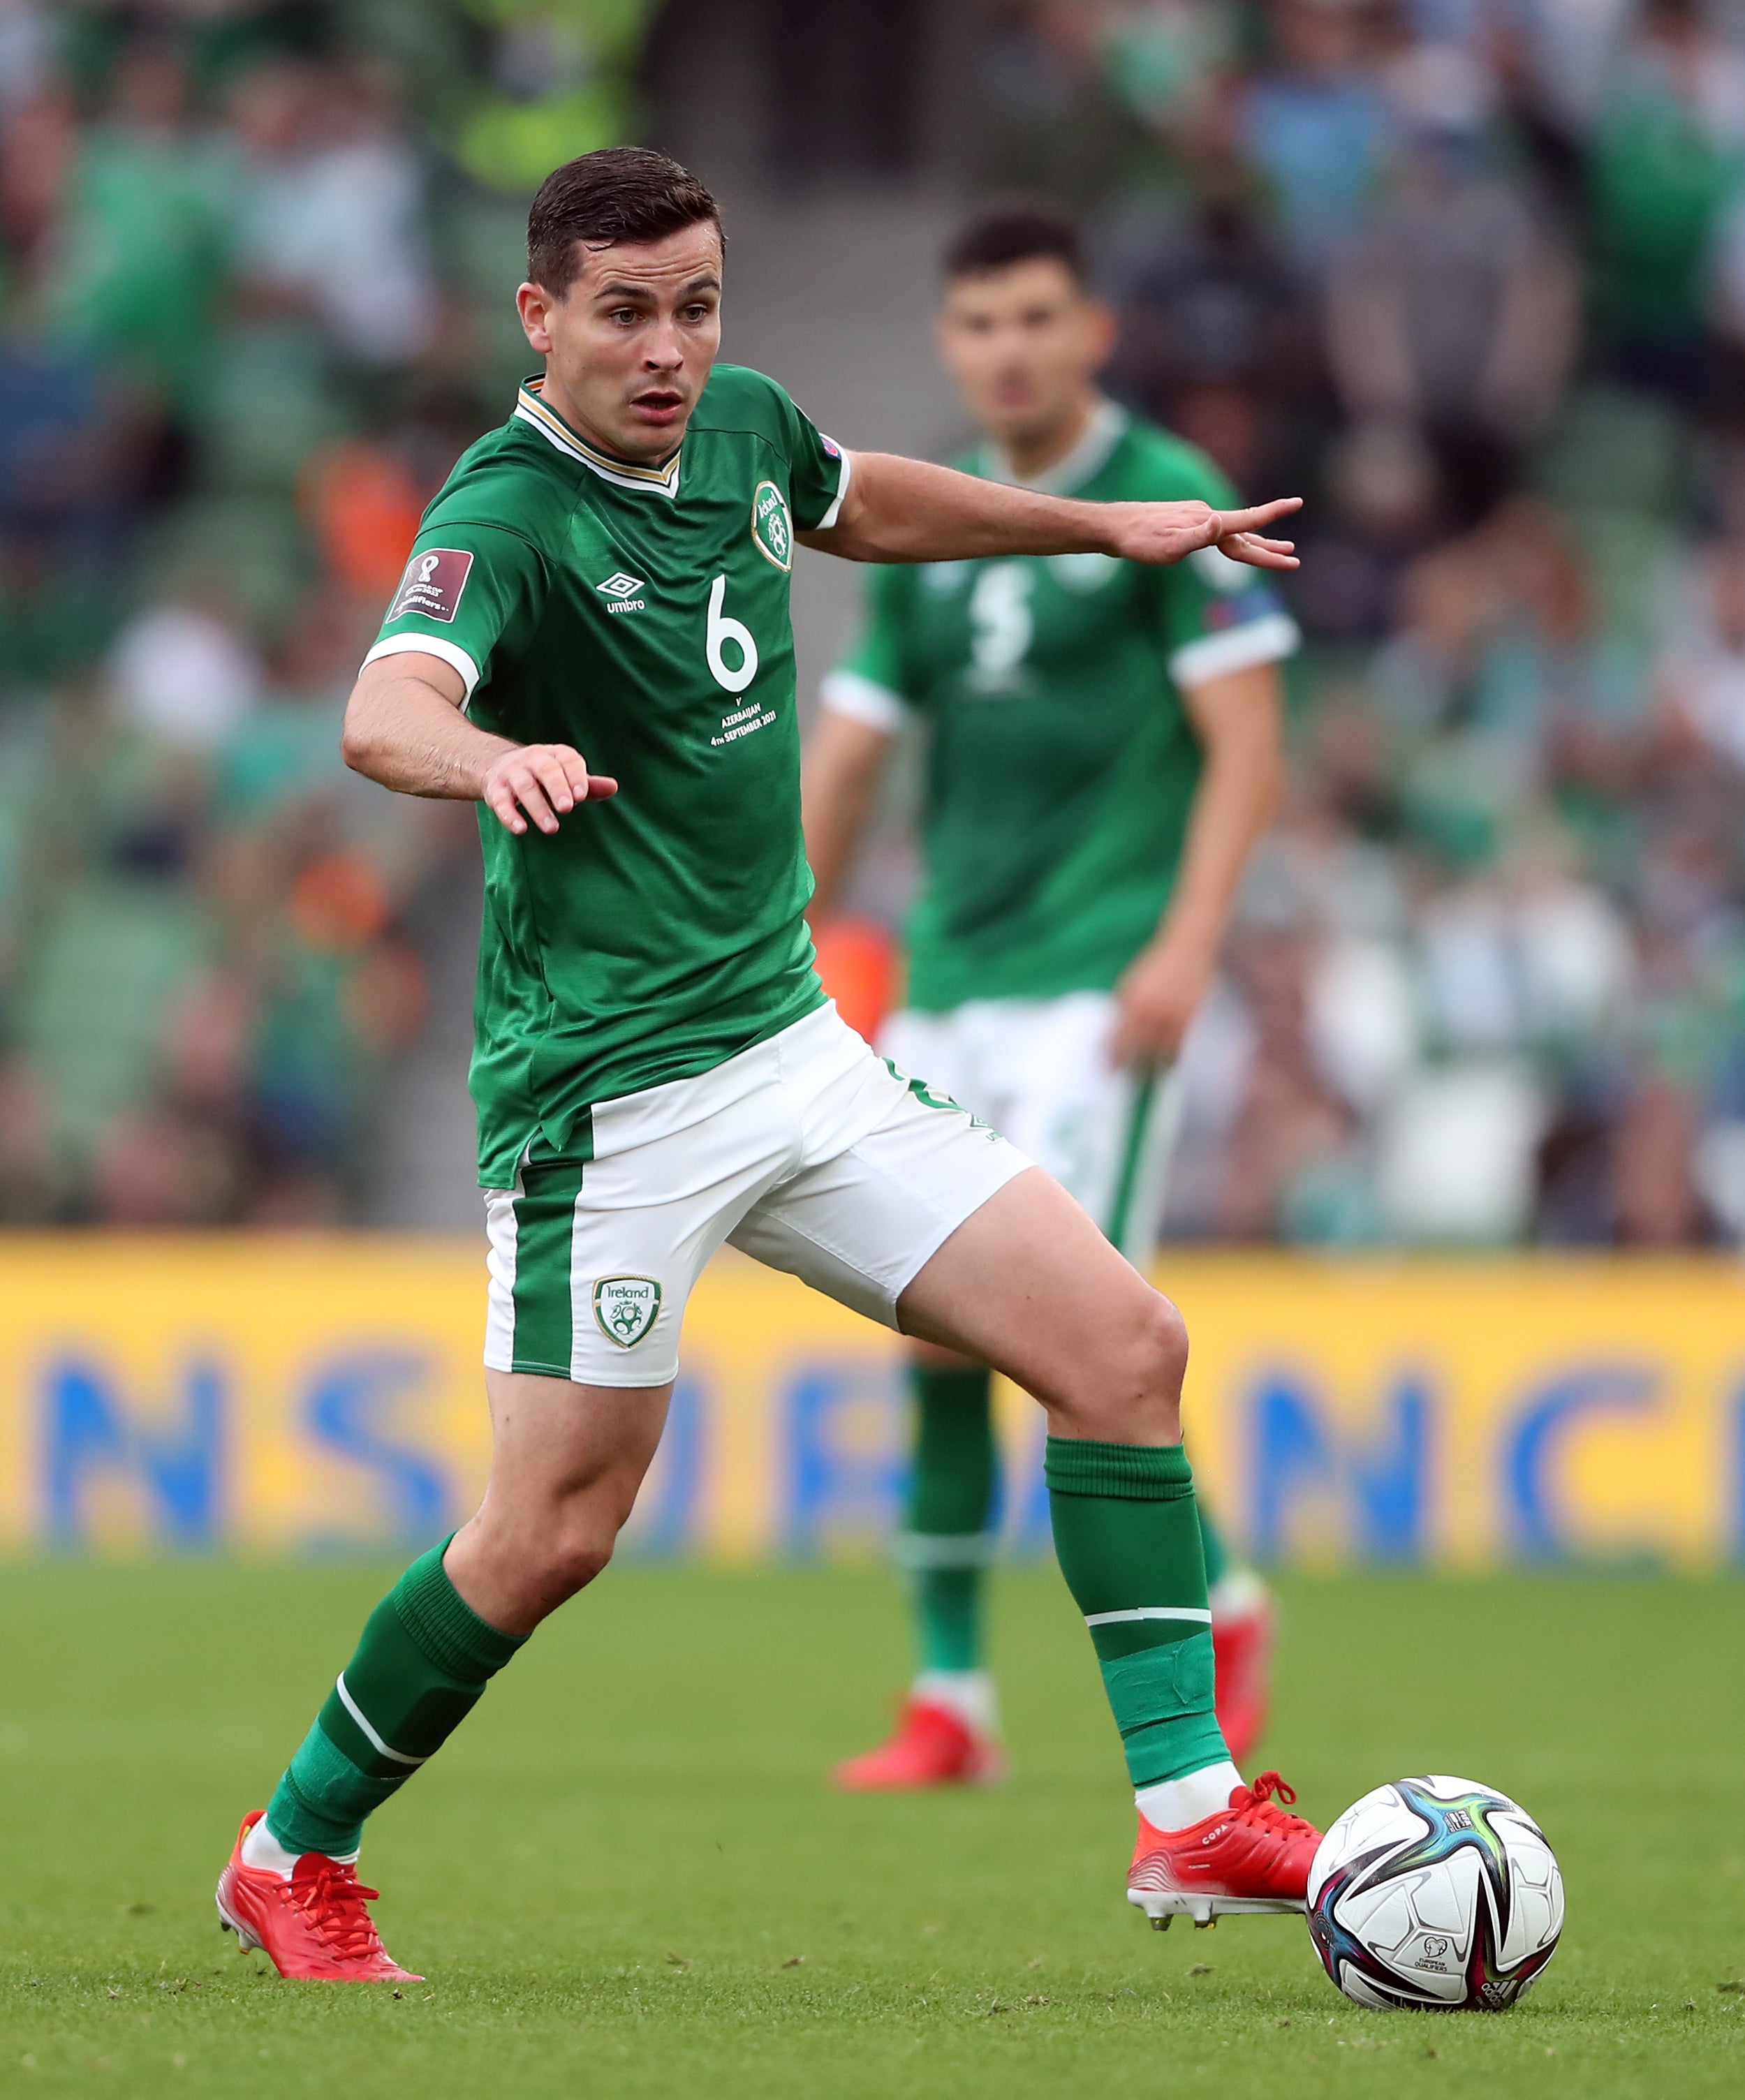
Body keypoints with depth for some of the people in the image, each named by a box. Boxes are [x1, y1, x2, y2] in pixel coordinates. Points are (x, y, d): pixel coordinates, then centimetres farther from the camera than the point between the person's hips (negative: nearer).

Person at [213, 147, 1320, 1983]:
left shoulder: (742, 425, 6)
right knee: (555, 1531, -7)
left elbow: (865, 506, 32)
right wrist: (492, 757, -59)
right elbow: (384, 710, -38)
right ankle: (292, 1857, 14)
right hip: (613, 1086, -8)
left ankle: (1190, 1810, 1)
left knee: (1123, 1347, -2)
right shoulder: (511, 510, -18)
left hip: (792, 1049, 8)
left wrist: (1107, 526, 33)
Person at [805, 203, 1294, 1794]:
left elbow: (1247, 741, -8)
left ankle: (1218, 1600, 6)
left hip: (1101, 983, -6)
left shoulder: (1167, 501, -4)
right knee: (935, 1335, 4)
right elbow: (846, 759, 17)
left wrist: (1186, 946, -18)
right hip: (950, 987, 6)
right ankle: (951, 1703, 11)